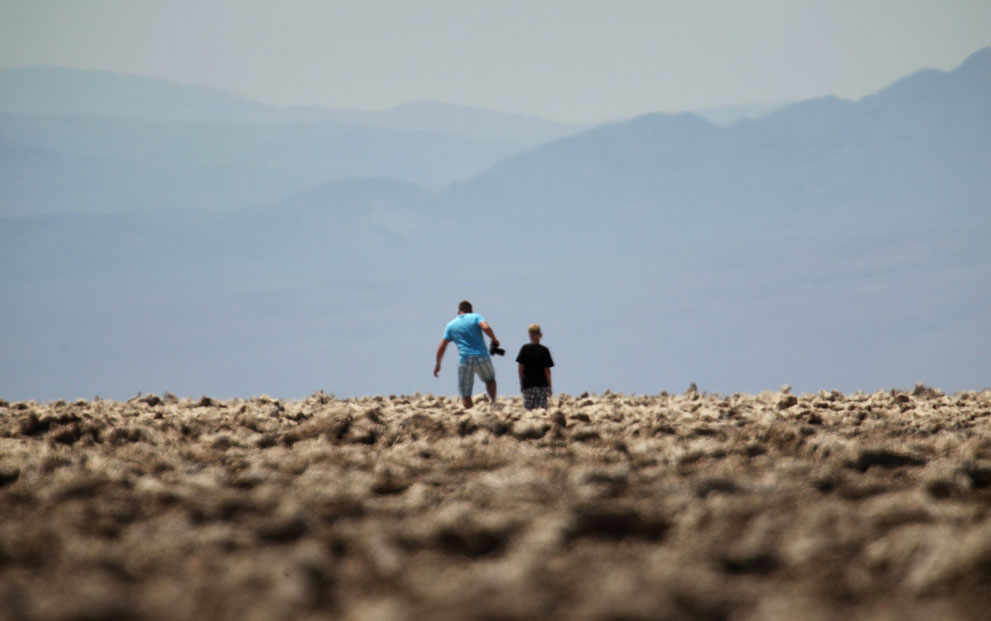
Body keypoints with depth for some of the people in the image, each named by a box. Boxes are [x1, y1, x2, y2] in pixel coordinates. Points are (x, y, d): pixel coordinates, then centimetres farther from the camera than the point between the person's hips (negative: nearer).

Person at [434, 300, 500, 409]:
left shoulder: (451, 325, 13)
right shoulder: (476, 317, 7)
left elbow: (442, 347, 10)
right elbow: (486, 327, -14)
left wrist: (437, 364, 18)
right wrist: (494, 340, 1)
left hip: (465, 359, 0)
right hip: (482, 357, 0)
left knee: (465, 395, 4)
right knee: (490, 379, 26)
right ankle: (493, 402, 5)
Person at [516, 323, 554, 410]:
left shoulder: (525, 348, -1)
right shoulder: (544, 350, -2)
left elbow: (521, 368, 0)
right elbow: (547, 370, -2)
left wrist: (521, 383, 9)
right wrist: (549, 386, 6)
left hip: (528, 384, 0)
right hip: (542, 385, 0)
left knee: (528, 409, 1)